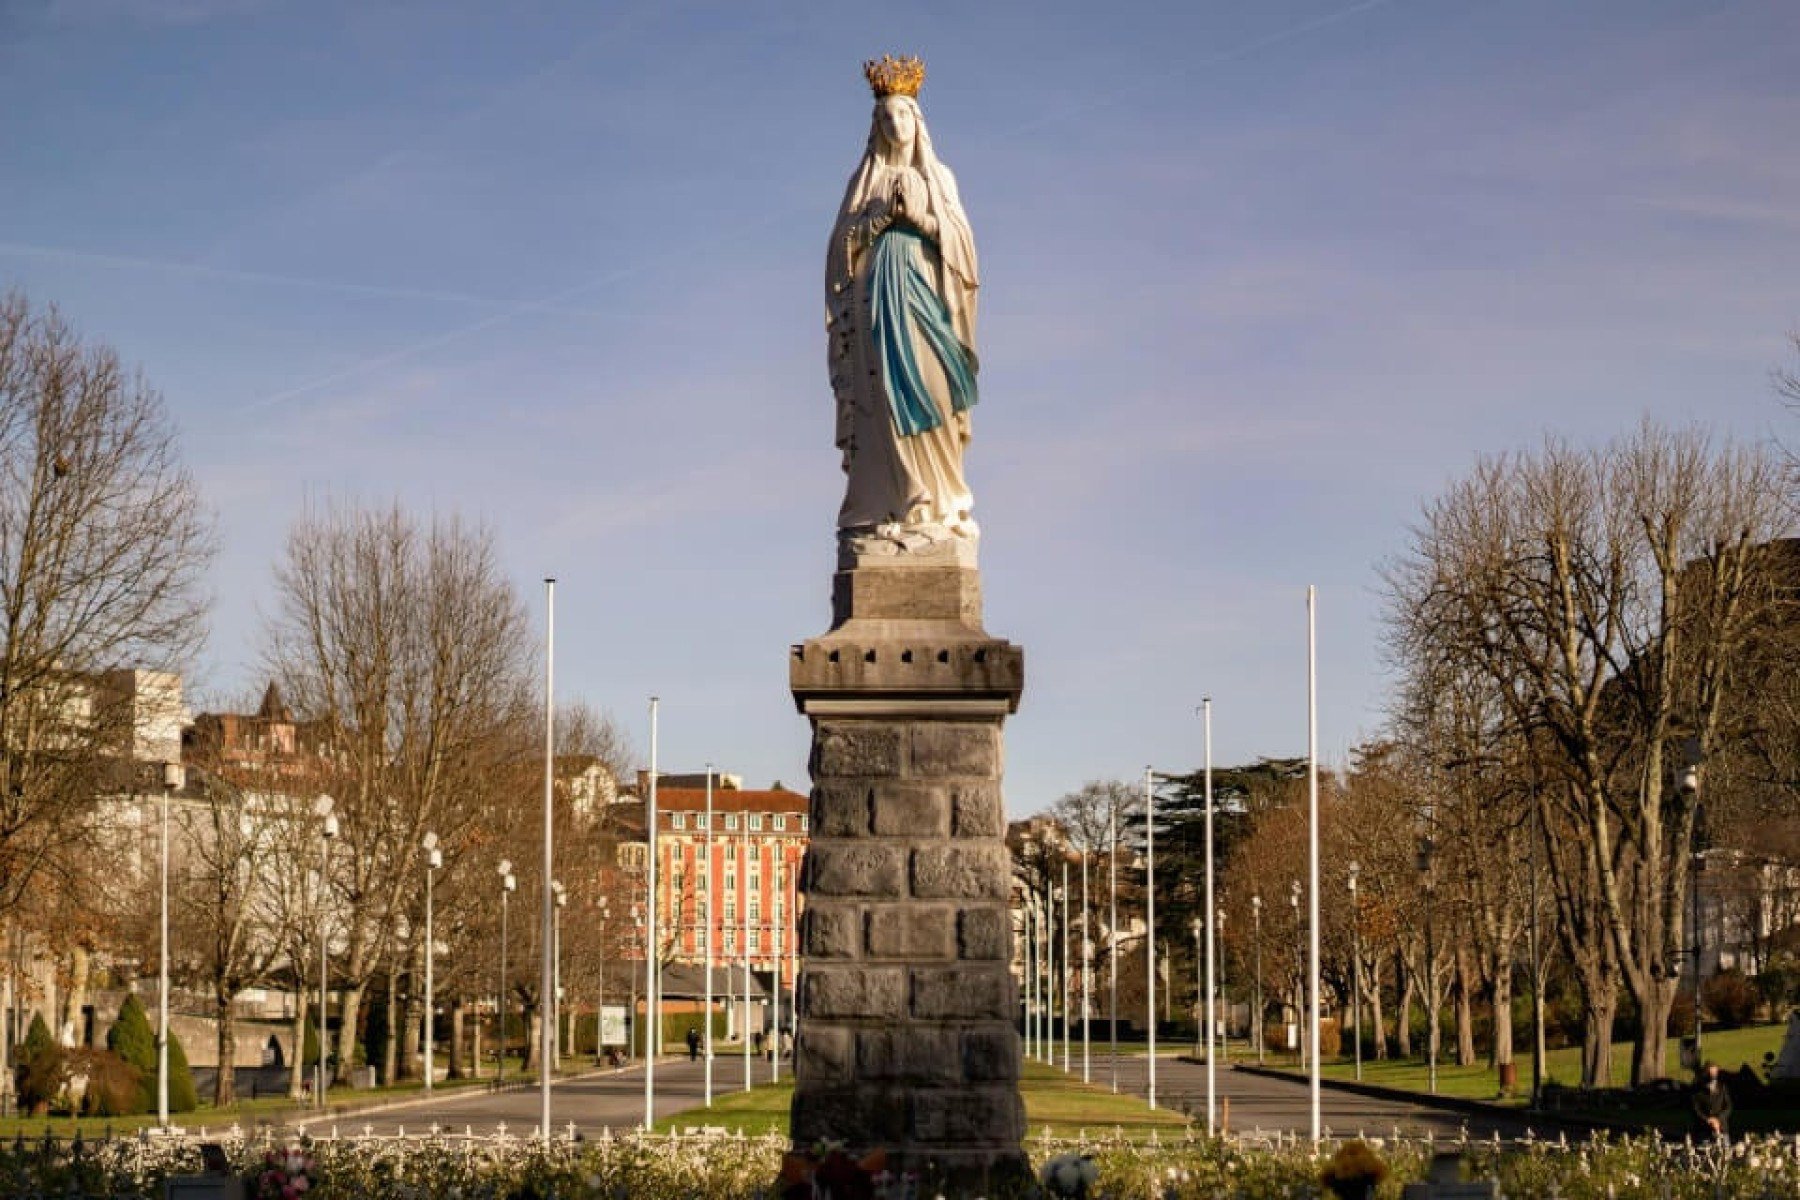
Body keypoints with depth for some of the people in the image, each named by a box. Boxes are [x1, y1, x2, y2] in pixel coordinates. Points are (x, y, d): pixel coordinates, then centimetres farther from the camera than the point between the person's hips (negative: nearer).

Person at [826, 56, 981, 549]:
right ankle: (886, 503, -12)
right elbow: (844, 239, 4)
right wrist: (883, 213, -8)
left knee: (928, 393, -9)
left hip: (924, 293, 0)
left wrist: (920, 215, -8)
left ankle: (937, 500, -10)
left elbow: (961, 238, 6)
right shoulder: (864, 179, 13)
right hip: (875, 297, 0)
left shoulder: (939, 177, 14)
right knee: (882, 395, -9)